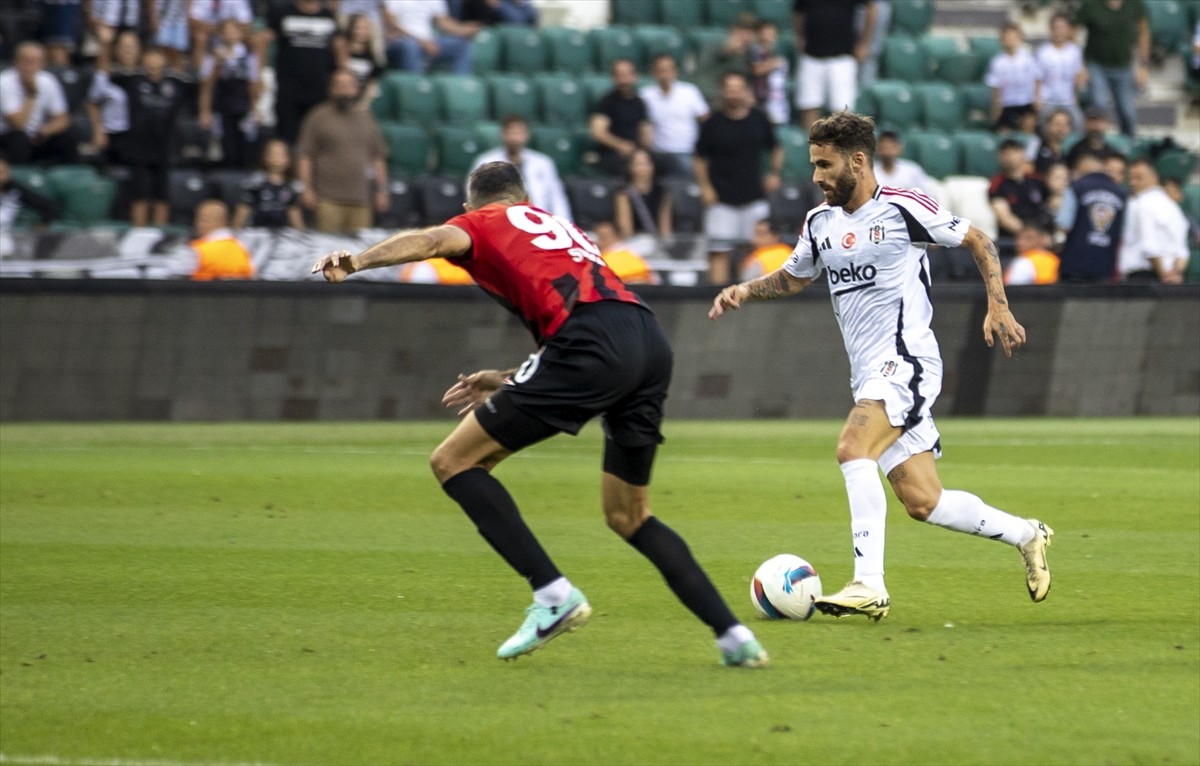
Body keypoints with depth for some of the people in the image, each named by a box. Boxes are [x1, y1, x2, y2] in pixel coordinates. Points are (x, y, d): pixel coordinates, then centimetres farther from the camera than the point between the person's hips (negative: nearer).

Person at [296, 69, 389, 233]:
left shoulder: (367, 119, 19)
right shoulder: (319, 118, 6)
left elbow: (378, 157, 21)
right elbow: (305, 156, 1)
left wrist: (382, 190, 14)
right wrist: (307, 189, -8)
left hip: (361, 201, 4)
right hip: (328, 199, -4)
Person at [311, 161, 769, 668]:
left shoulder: (484, 223, 19)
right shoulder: (564, 229, 37)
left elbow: (438, 240, -6)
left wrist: (357, 261, -20)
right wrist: (506, 381, 44)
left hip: (592, 346, -7)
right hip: (651, 345, 7)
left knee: (454, 462, 2)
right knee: (628, 516, 23)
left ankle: (553, 594, -8)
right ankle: (733, 636, 14)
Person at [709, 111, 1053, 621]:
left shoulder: (902, 209, -8)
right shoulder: (820, 224, 13)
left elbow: (978, 241, 1)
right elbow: (793, 278, 29)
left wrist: (998, 306, -8)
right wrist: (744, 292, 11)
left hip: (907, 360, -7)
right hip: (870, 376, 8)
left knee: (852, 448, -28)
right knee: (922, 503, 3)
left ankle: (869, 584, -32)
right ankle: (1026, 535, 24)